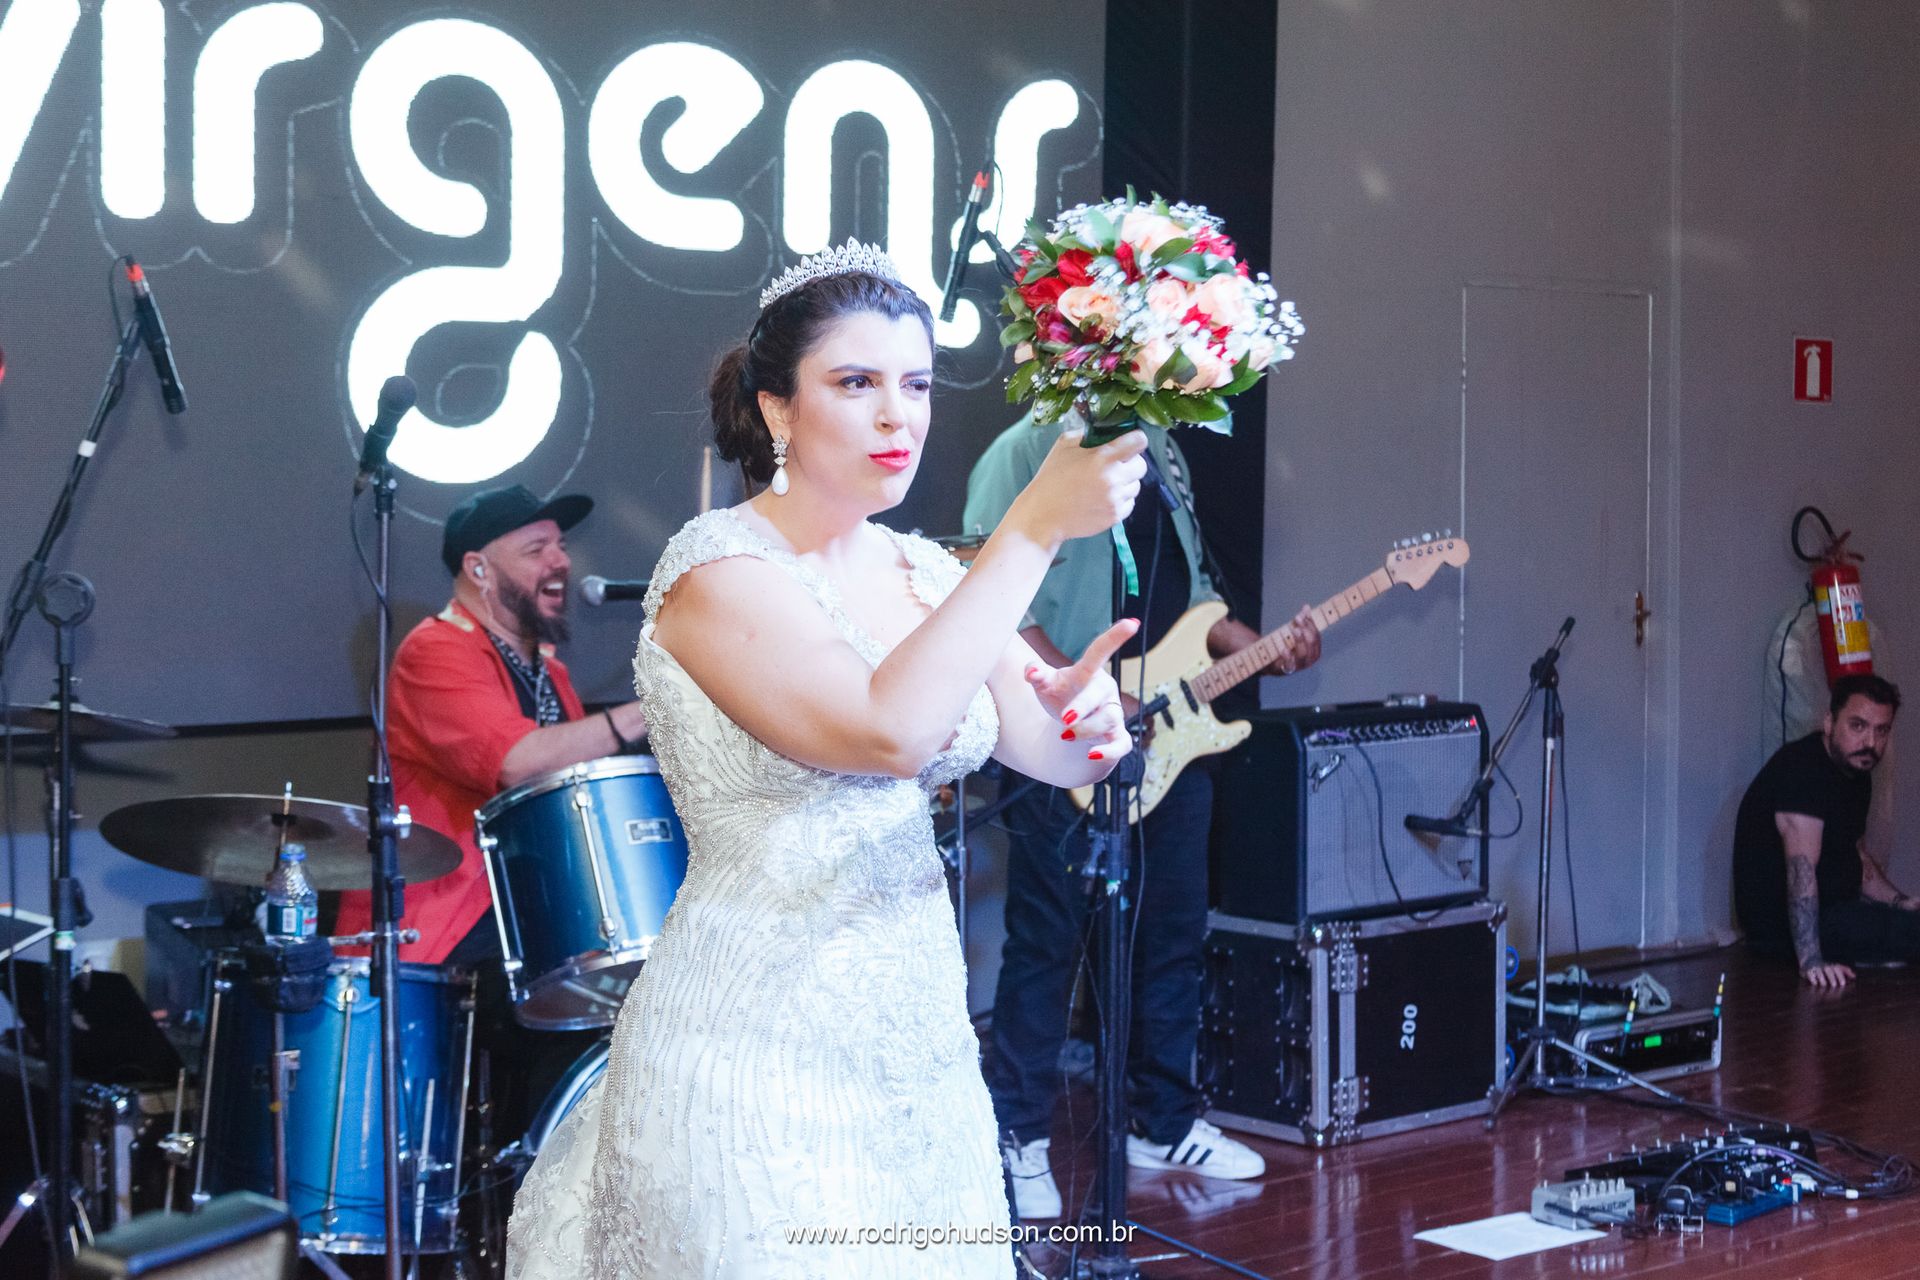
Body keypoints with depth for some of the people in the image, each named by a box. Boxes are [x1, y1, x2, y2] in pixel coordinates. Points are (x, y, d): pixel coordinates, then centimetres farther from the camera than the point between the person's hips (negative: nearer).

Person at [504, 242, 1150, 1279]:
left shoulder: (929, 575, 8)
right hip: (755, 1049, -7)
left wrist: (1079, 705, -18)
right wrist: (1034, 528, -27)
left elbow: (1054, 754, 5)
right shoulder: (717, 569, -14)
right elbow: (887, 731, -28)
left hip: (921, 1038, 7)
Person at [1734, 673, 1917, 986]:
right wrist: (1811, 960, -38)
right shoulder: (1801, 768, -21)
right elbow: (1801, 867, -31)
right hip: (1781, 922, -11)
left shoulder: (1858, 775, 12)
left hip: (1832, 910, 11)